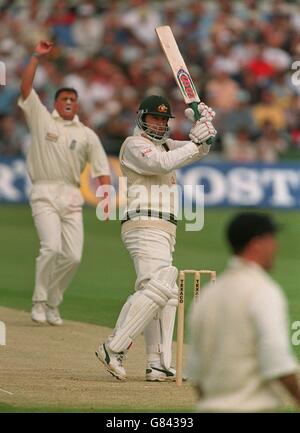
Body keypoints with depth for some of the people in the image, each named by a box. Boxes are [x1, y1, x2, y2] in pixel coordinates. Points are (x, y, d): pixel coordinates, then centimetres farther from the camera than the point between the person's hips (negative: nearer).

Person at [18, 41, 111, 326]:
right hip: (45, 194, -3)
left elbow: (101, 169, 7)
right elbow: (25, 88, -1)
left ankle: (53, 303, 13)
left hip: (72, 198, 3)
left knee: (73, 256, -5)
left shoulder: (87, 135, 14)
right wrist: (37, 57, -6)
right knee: (52, 247, -20)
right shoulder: (41, 118, 10)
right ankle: (39, 301, -9)